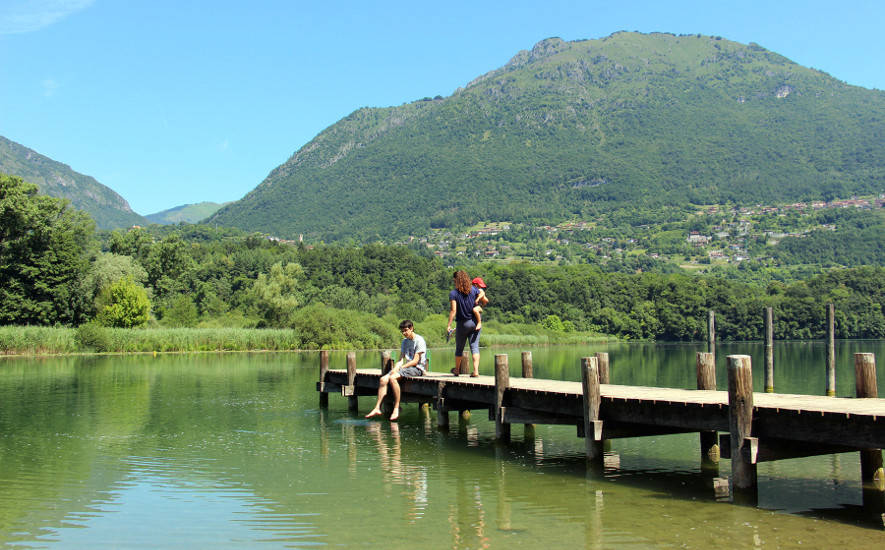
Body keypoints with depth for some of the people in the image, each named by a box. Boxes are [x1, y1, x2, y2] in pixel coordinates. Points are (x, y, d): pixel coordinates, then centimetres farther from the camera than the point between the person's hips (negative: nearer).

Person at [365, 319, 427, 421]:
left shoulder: (419, 341, -8)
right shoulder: (404, 341, 18)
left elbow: (415, 361, -13)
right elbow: (401, 359, 13)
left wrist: (400, 368, -14)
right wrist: (395, 368, -8)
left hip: (417, 369, -8)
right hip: (406, 367, 8)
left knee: (392, 378, -30)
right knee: (383, 379, -11)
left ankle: (396, 408, -28)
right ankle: (377, 408, -11)